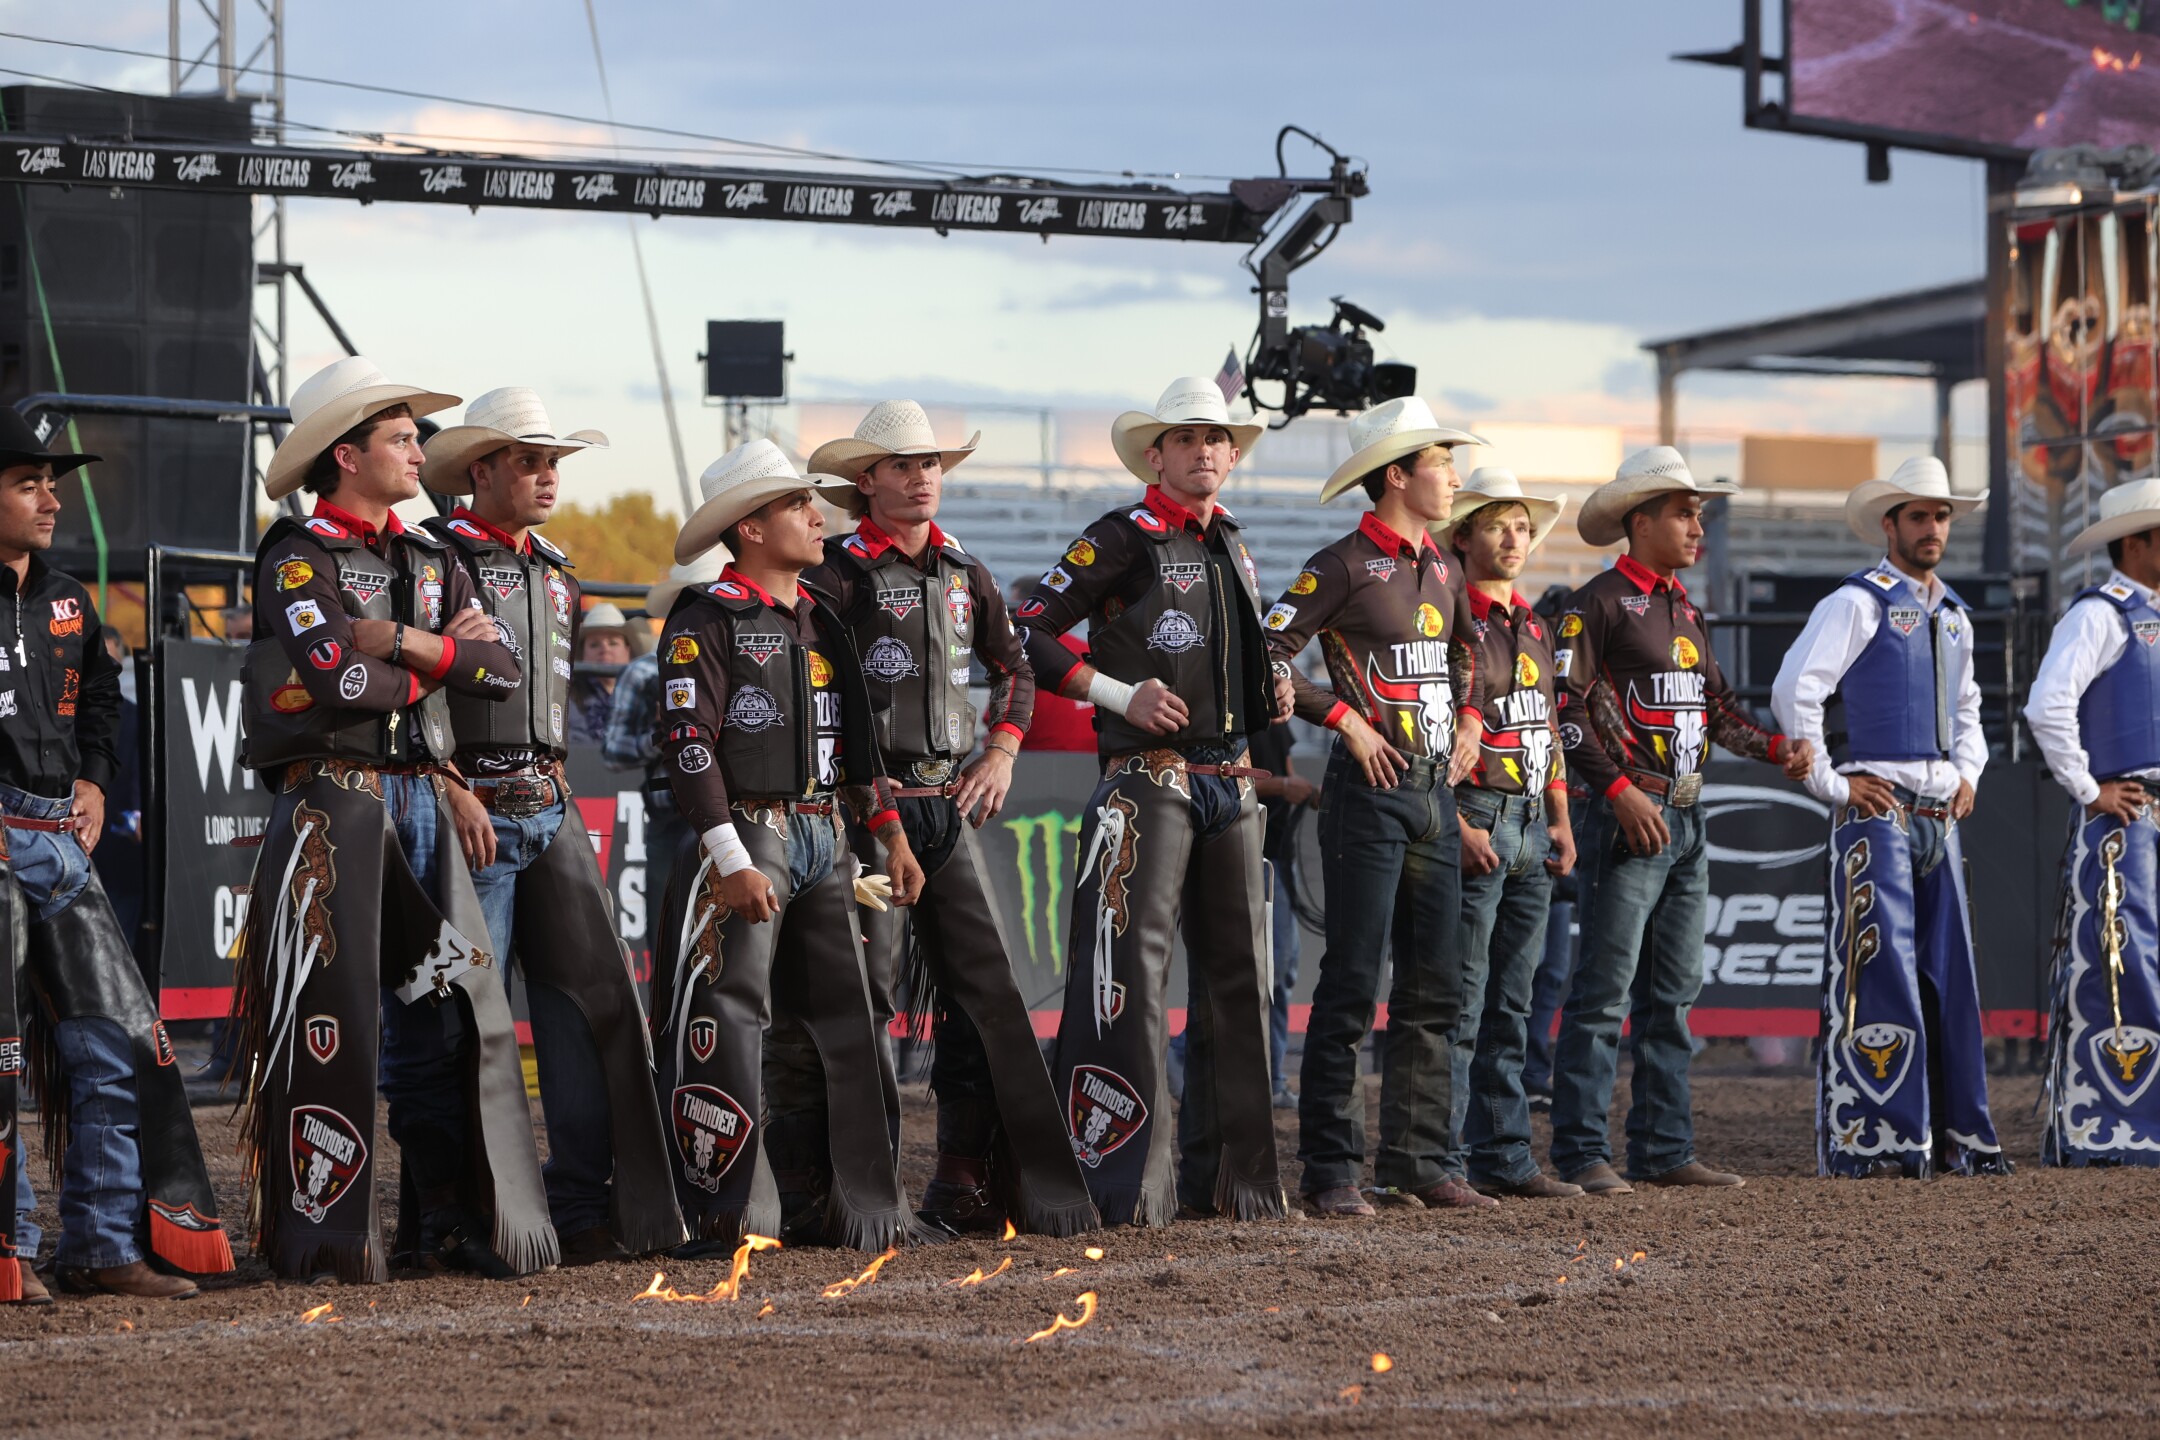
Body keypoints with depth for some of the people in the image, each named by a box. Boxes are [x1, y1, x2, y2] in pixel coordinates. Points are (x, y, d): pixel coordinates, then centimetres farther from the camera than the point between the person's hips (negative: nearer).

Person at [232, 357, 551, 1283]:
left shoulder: (428, 561, 17)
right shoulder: (297, 555, -6)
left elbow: (499, 669, 6)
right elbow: (342, 679, -19)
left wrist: (403, 641, -8)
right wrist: (440, 661, -3)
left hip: (421, 803, 7)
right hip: (333, 800, -7)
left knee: (442, 1012, 7)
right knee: (333, 1021, -7)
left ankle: (449, 1221, 13)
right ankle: (321, 1234, -3)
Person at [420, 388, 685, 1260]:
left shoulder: (554, 574, 19)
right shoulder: (435, 559, -5)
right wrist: (451, 790, -19)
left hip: (548, 808, 7)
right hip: (473, 813, -7)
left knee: (594, 1004, 0)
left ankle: (587, 1208, 3)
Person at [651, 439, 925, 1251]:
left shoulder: (820, 623, 17)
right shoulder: (707, 622, -8)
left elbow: (856, 735, 23)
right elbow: (688, 744, -15)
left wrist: (891, 833, 17)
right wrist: (732, 862, -21)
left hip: (820, 840, 8)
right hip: (743, 839, -8)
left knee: (840, 1021, 6)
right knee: (726, 1028, -9)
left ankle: (829, 1201, 11)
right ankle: (722, 1214, -7)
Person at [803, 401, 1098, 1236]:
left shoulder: (962, 573, 13)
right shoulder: (839, 573, -6)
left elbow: (1013, 666, 28)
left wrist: (1001, 753, 14)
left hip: (950, 804, 6)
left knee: (984, 987, 3)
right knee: (862, 992, -7)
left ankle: (964, 1181, 8)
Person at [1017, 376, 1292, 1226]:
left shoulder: (1233, 550, 18)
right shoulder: (1121, 541, -5)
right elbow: (1027, 635, -9)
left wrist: (1271, 700, 10)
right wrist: (1120, 694, -15)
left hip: (1230, 781, 8)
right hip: (1149, 780, -8)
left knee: (1237, 973, 8)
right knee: (1132, 969, -13)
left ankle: (1227, 1172, 14)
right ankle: (1129, 1180, -14)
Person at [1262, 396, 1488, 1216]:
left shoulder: (1442, 571, 14)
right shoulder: (1343, 566, -9)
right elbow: (1266, 658, -16)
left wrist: (1468, 721, 18)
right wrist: (1345, 718, -15)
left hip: (1435, 789, 8)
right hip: (1371, 789, -8)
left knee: (1433, 989, 8)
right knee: (1351, 986, -7)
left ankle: (1417, 1163, 13)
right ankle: (1332, 1172, -5)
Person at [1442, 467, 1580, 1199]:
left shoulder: (1534, 627, 18)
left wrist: (1560, 819, 16)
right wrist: (1458, 827, -17)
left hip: (1531, 828, 8)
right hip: (1475, 821, -8)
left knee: (1510, 1007, 9)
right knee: (1460, 1006, -9)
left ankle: (1504, 1157, 13)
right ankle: (1443, 1161, -7)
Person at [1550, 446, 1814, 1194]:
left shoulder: (1683, 608, 18)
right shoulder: (1599, 604, -8)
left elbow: (1715, 705, 22)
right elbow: (1566, 709, -14)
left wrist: (1777, 747, 6)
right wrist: (1620, 789, -20)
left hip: (1685, 822, 9)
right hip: (1628, 818, -9)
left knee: (1672, 994, 10)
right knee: (1604, 991, -8)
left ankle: (1664, 1149, 14)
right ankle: (1582, 1154, -7)